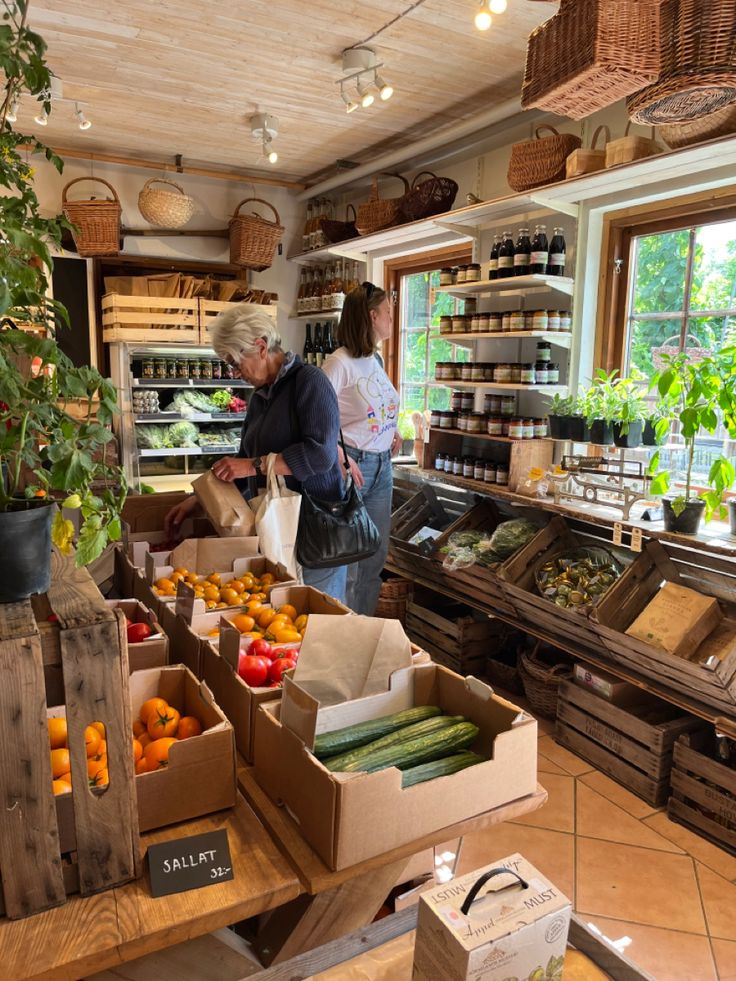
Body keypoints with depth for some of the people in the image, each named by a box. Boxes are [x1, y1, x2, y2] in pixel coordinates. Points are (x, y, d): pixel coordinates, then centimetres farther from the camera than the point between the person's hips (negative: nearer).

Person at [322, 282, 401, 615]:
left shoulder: (376, 360, 11)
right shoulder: (341, 362, -14)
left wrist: (393, 430, 6)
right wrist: (342, 458, -23)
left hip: (382, 466, 8)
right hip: (351, 465, -8)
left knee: (375, 556, 15)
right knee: (347, 561, 0)